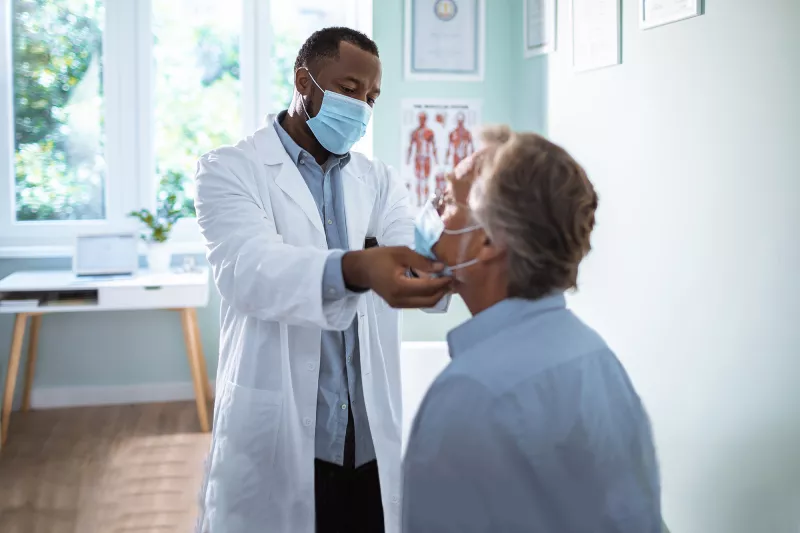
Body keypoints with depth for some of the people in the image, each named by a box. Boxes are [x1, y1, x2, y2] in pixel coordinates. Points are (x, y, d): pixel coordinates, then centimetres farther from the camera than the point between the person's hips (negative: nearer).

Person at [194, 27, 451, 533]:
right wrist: (353, 269, -41)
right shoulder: (232, 169, -4)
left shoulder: (379, 181, 10)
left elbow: (413, 258, -7)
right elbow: (247, 268, -23)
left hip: (373, 445, 4)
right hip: (273, 445, -4)